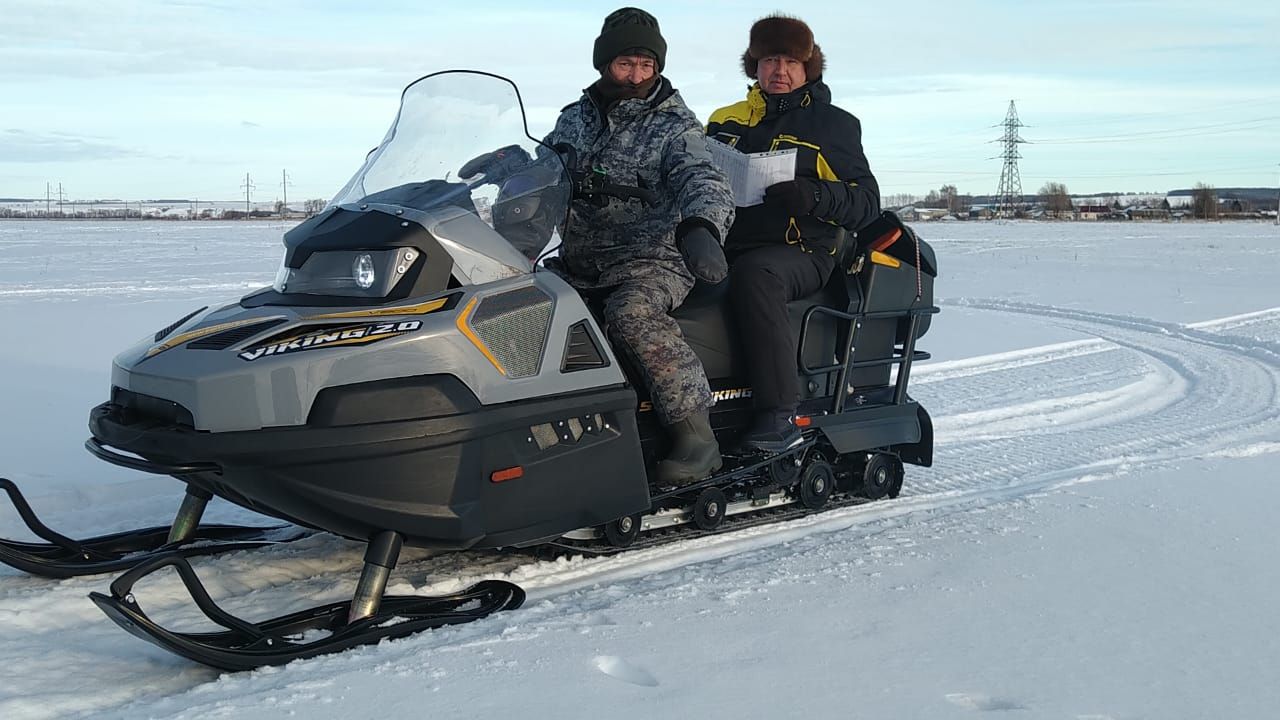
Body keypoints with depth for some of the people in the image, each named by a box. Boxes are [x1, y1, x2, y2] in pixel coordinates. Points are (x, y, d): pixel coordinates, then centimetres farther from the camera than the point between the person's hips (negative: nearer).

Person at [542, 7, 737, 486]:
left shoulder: (675, 126, -1)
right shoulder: (575, 120, 15)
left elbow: (703, 180, -18)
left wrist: (701, 226, -41)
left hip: (654, 259, -6)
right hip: (577, 264, 6)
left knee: (631, 312, -37)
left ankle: (696, 434, -30)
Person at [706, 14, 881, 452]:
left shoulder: (833, 125, 9)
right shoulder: (726, 121, 21)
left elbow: (866, 204, 3)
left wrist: (813, 195, -17)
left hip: (800, 253, -4)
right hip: (726, 246, 5)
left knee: (753, 273, -38)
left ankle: (781, 414, -39)